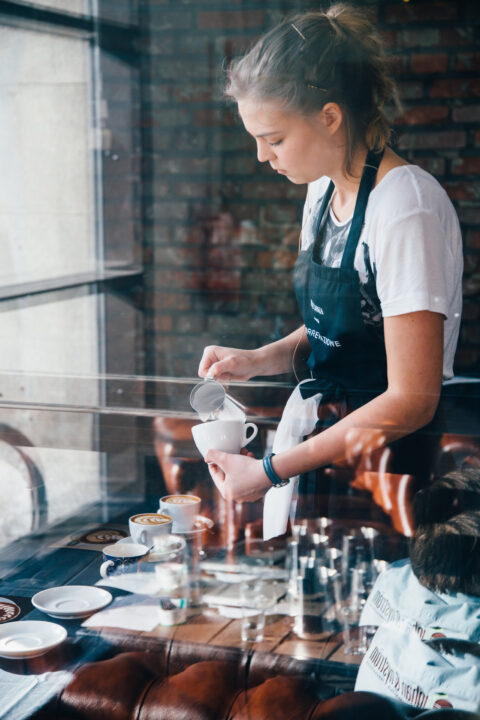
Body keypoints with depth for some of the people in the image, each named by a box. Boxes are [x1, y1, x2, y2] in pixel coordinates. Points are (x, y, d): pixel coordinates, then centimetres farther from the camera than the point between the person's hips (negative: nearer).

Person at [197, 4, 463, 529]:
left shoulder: (406, 208, -21)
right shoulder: (324, 190, 7)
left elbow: (411, 402, -23)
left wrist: (271, 471, -20)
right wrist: (259, 360, 1)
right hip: (326, 435, 7)